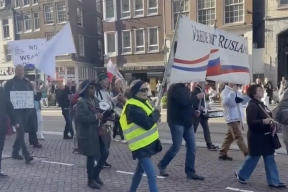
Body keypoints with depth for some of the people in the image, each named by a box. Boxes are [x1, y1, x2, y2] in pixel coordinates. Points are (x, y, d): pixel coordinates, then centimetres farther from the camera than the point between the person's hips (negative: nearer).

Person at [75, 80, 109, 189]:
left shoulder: (95, 100, 11)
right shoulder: (81, 102, -13)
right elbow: (80, 118, -22)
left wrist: (102, 116, -4)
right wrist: (95, 117, -21)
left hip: (97, 132, 8)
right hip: (88, 134, -8)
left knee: (105, 153, 9)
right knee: (91, 157, 2)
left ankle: (96, 175, 28)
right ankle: (91, 180, 21)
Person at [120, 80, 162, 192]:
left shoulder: (143, 102, 9)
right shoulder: (132, 108, -22)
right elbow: (147, 124, -28)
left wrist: (154, 115, -7)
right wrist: (156, 113, -13)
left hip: (147, 143, 10)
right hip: (141, 146, -10)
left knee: (140, 170, 24)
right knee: (152, 176, -13)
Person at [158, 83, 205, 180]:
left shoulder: (184, 88, 16)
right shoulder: (175, 88, -14)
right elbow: (184, 102, -27)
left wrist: (193, 111, 3)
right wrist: (197, 97, -14)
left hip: (186, 122, 9)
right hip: (177, 122, -9)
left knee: (192, 147, 5)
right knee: (176, 147, -3)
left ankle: (190, 172, 12)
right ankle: (162, 165, 18)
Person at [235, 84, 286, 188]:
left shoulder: (261, 104, 12)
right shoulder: (252, 106, -17)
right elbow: (250, 122, -25)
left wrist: (271, 122, 6)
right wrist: (263, 121, -33)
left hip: (266, 136, 9)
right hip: (257, 137, -9)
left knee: (270, 159, 10)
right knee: (253, 157, 5)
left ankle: (274, 181, 17)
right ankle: (241, 174, 24)